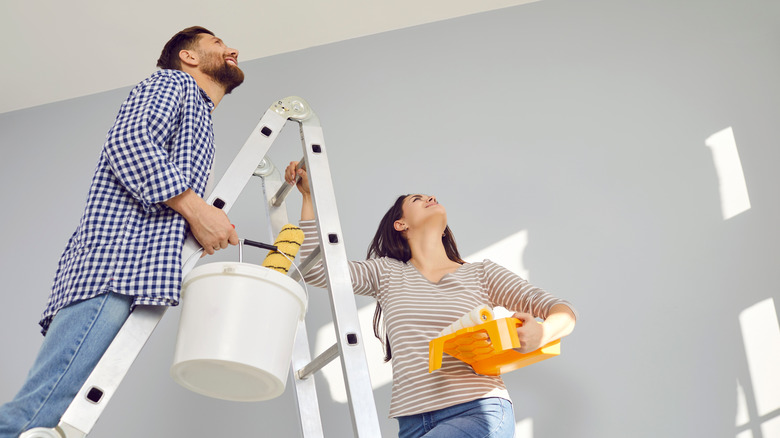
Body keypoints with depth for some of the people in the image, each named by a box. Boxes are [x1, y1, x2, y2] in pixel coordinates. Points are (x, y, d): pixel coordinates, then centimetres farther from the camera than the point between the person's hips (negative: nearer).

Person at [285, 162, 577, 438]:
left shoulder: (481, 274, 11)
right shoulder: (387, 272, 13)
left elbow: (563, 312, 6)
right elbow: (315, 268, 4)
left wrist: (541, 333, -18)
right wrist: (310, 195, 6)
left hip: (480, 411, -1)